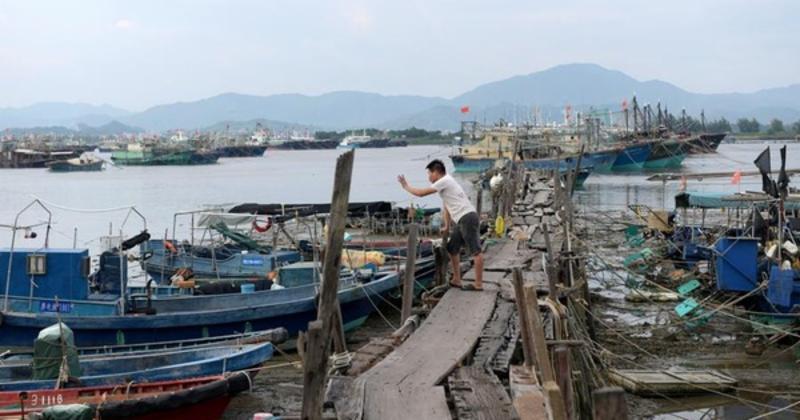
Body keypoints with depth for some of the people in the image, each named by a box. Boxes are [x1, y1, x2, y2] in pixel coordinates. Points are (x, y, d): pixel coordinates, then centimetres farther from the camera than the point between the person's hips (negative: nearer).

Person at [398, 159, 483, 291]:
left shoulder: (444, 181, -8)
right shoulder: (445, 183, 23)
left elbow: (421, 193, -9)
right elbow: (447, 206, 28)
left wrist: (406, 186, 6)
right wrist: (447, 226, 29)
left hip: (467, 218, -11)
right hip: (462, 220, 11)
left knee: (475, 250, -9)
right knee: (453, 248, 17)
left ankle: (478, 284, -10)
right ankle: (456, 280, 22)